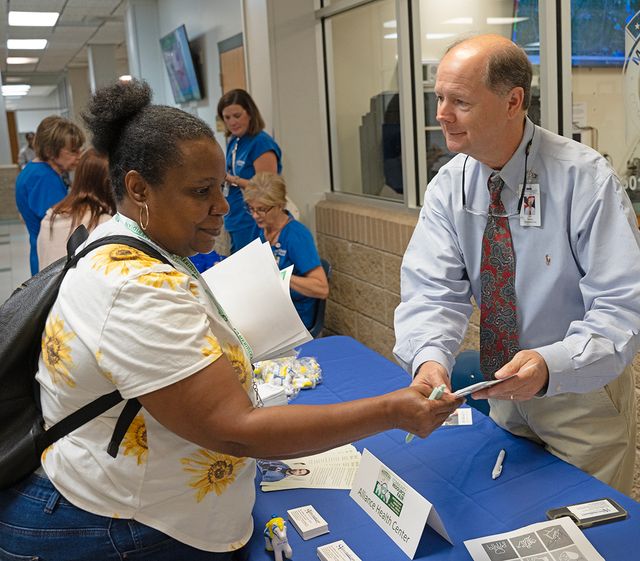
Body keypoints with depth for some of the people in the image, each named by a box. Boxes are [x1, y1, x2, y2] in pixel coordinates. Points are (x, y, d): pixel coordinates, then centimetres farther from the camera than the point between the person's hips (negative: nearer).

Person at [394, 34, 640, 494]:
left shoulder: (587, 180, -22)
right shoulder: (449, 186, -8)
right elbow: (433, 290, -15)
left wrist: (550, 365, -41)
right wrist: (430, 358, -35)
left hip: (583, 398, -4)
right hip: (506, 395, 4)